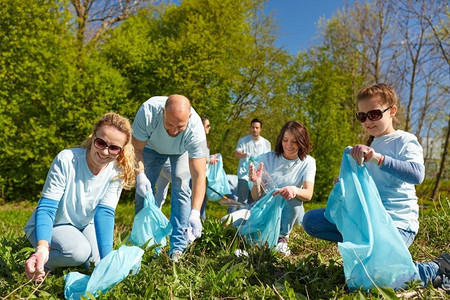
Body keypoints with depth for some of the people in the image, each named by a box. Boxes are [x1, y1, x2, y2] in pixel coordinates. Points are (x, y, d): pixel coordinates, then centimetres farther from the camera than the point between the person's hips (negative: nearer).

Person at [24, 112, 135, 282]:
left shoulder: (117, 172, -17)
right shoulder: (66, 160, -28)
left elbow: (104, 213, -22)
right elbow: (46, 208, -29)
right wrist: (42, 247, -48)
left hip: (84, 226, 4)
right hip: (51, 226, -4)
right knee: (79, 250, -31)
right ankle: (41, 263, -2)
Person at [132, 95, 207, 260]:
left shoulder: (196, 130, -41)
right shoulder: (147, 112, -40)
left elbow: (199, 175, -41)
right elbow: (136, 149, -25)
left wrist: (195, 213, -49)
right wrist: (140, 176, -41)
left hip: (182, 151, -1)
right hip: (151, 146, 1)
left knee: (181, 189, -17)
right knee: (143, 191, -5)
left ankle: (178, 249, -10)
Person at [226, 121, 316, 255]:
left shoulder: (308, 162, -5)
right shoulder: (267, 159, -6)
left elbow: (308, 194, -21)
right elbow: (257, 198, -9)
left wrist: (295, 190, -45)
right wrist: (256, 183, -33)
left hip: (290, 211, -1)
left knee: (292, 197, -38)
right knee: (230, 221, -24)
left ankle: (282, 237, -14)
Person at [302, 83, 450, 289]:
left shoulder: (405, 141, -5)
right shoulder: (370, 145, 17)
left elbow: (417, 174, -27)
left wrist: (377, 158, -40)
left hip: (397, 221, -7)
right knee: (311, 220, -5)